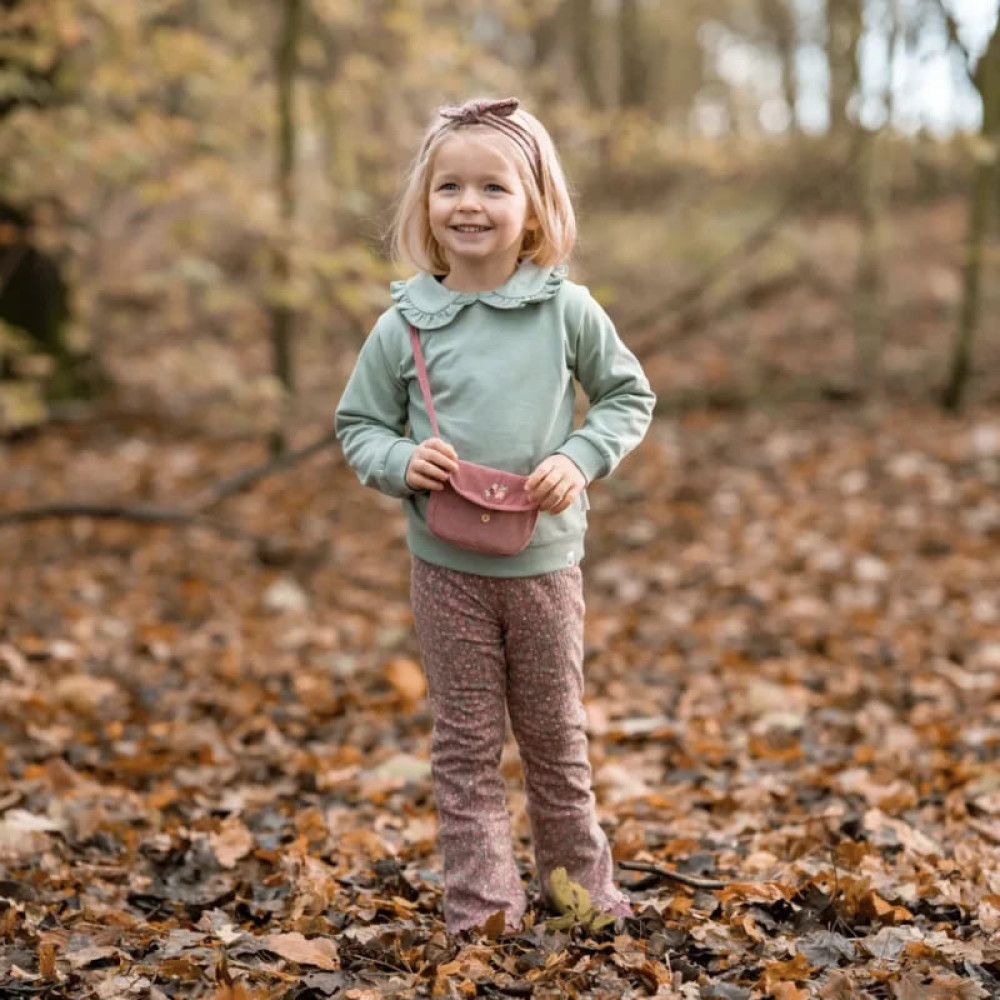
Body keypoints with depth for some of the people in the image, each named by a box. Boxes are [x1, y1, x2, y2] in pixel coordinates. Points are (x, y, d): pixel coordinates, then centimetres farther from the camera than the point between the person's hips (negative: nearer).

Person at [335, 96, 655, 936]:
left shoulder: (566, 311, -5)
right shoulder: (403, 326, -4)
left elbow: (630, 396, 5)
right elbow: (358, 424, 6)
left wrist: (580, 459, -11)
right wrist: (400, 461, -15)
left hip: (545, 557, 0)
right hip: (446, 564, 0)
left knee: (556, 733, 14)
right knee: (465, 741, 7)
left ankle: (579, 879, 32)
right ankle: (481, 899, 17)